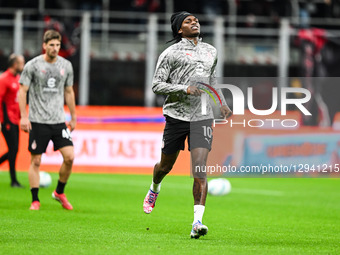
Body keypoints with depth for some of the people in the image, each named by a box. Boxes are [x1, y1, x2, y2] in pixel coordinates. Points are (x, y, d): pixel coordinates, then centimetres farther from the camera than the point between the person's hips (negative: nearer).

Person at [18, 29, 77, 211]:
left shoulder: (66, 65, 7)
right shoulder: (33, 65, -4)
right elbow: (22, 91, -2)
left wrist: (73, 117, 18)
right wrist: (23, 117, -9)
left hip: (58, 121, 3)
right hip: (37, 121, -3)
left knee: (70, 156, -9)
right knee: (35, 161, -1)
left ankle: (59, 192, 13)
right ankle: (35, 200, 9)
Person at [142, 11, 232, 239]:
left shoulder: (211, 51, 16)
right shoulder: (171, 53, -1)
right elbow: (157, 85, -6)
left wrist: (221, 102, 19)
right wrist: (185, 89, -18)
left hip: (203, 116, 2)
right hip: (177, 115, -2)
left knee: (200, 168, -14)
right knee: (166, 165, 13)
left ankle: (197, 222, -21)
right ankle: (154, 189, 49)